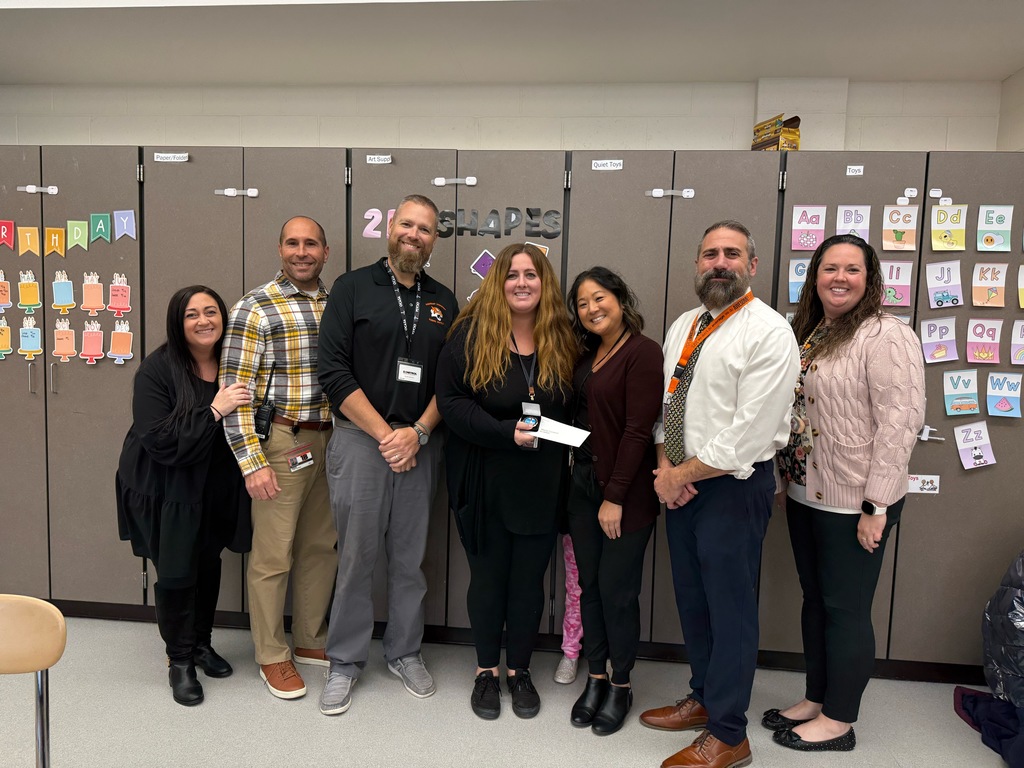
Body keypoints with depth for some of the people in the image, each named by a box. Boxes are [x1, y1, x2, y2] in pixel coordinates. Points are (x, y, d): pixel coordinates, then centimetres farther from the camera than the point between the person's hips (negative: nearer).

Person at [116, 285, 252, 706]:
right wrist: (214, 411, -32)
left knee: (209, 564, 14)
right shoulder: (158, 369, -18)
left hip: (214, 489, 4)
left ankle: (202, 643, 37)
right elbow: (161, 441, -26)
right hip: (165, 490, -4)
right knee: (176, 573, 3)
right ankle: (179, 660, 24)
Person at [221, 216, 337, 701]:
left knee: (320, 546, 15)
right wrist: (252, 462, -16)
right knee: (273, 554, 4)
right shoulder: (256, 309, -8)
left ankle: (310, 641, 33)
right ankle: (272, 656, 22)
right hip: (281, 442, -6)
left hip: (328, 440, 6)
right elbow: (235, 391, -11)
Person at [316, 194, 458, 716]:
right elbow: (333, 371, -8)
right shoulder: (353, 288, 0)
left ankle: (404, 652, 29)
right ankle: (346, 660, 22)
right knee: (356, 556, 4)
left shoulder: (444, 303, 11)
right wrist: (384, 434, -11)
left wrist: (418, 432, -8)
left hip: (420, 443, 3)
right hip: (360, 438, -3)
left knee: (410, 556, 12)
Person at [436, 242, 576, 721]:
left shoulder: (562, 339, 1)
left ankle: (519, 670, 33)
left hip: (541, 484, 2)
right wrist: (507, 432, -22)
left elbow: (574, 408, 8)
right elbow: (450, 401, -12)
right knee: (487, 576, 13)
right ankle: (487, 671, 33)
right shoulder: (470, 334, -7)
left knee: (528, 579, 13)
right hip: (484, 483, -2)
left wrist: (560, 439, -9)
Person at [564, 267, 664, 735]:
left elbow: (638, 431, -17)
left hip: (625, 492, -7)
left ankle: (621, 687, 23)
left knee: (617, 589, 3)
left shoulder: (642, 353, -13)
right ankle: (595, 679, 29)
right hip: (584, 484, 7)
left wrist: (615, 498, -17)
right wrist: (579, 472, 2)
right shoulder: (588, 355, 10)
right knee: (589, 584, 13)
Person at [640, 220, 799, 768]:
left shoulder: (768, 332, -15)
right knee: (691, 599, 19)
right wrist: (666, 464, -4)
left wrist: (681, 473, -13)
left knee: (729, 607, 5)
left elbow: (750, 436, -21)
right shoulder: (682, 328, 10)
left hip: (735, 486, -7)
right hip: (680, 483, 7)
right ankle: (703, 698, 41)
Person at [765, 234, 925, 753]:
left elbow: (900, 422, -19)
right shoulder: (808, 333, 10)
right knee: (814, 600, 17)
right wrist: (786, 478, 11)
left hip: (853, 504, -7)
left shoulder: (885, 336, -14)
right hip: (805, 494, 8)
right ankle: (815, 699, 34)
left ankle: (839, 720, 23)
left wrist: (876, 506, -20)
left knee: (845, 608, 6)